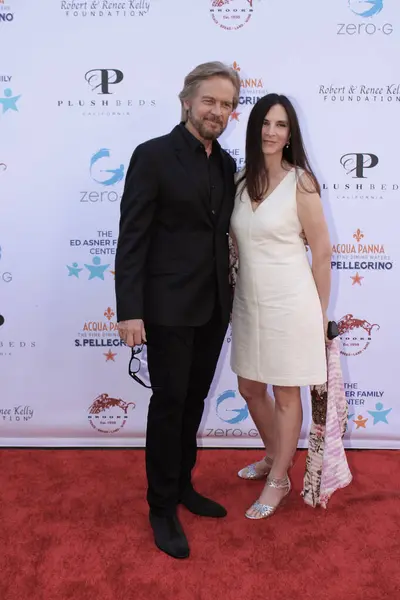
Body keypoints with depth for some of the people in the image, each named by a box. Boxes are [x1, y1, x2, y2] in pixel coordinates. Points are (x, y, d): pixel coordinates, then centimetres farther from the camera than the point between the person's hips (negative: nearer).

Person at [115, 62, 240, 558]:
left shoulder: (226, 164, 11)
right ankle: (162, 507, 23)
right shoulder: (153, 155, -8)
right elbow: (131, 238, -12)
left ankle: (182, 485, 36)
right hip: (169, 307, -6)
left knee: (194, 401, 16)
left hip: (213, 307, 6)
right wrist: (129, 311, -18)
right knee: (169, 403, 4)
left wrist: (229, 296, 8)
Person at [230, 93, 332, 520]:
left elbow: (321, 253, -6)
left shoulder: (300, 182, -10)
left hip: (289, 303, -6)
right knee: (250, 388, 18)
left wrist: (321, 313, -1)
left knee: (286, 394, 9)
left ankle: (278, 480, 29)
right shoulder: (241, 181, 5)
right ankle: (273, 457, 44)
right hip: (248, 302, 6)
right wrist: (235, 294, 11)